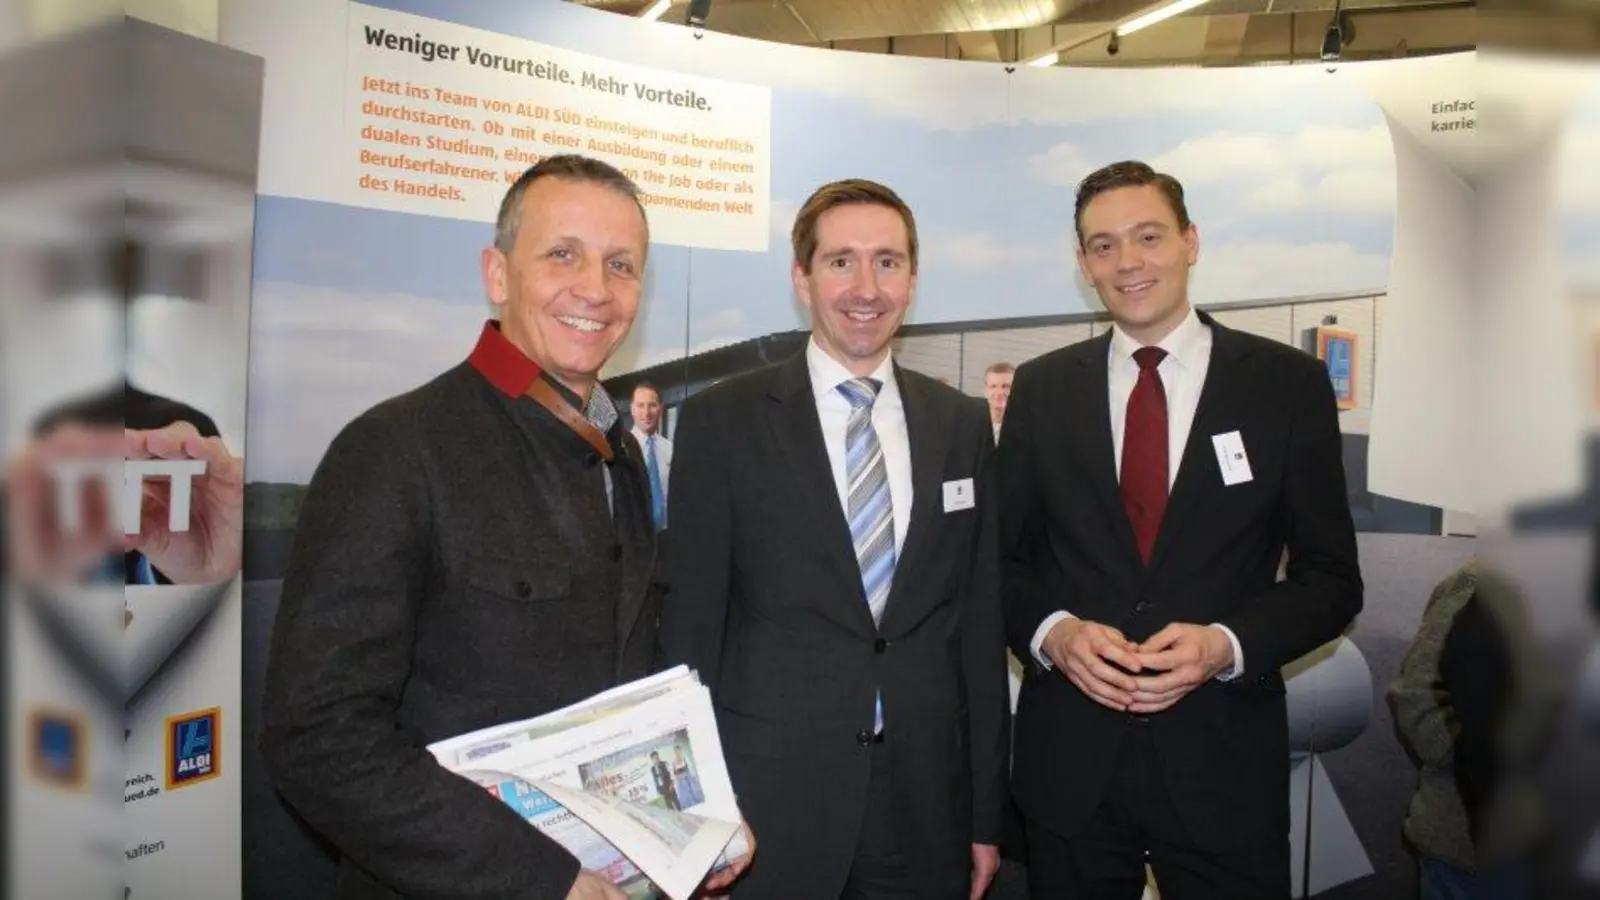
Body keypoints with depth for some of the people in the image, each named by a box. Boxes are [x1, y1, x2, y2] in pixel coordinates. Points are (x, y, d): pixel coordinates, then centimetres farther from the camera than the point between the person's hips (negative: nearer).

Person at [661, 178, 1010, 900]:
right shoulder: (721, 422, -6)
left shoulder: (962, 424, 4)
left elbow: (980, 620, 6)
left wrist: (987, 813, 6)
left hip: (927, 807, 3)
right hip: (768, 803, -3)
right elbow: (690, 622, -4)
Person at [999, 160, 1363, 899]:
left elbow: (1332, 577, 0)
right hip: (1068, 755, 2)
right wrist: (1053, 631, -13)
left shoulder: (1288, 384, -1)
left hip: (1222, 758, -1)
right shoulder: (1040, 388, 3)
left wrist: (1225, 644, -16)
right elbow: (1002, 556, 6)